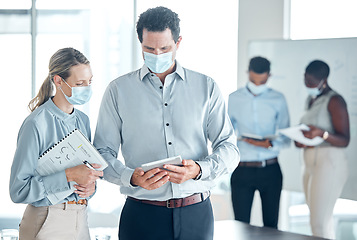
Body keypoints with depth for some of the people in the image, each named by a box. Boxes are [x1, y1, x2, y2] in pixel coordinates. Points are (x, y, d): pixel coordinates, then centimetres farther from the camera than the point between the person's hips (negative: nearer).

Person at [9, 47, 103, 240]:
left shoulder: (83, 120, 8)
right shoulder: (37, 124, -15)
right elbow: (19, 191, -18)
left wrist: (90, 184, -5)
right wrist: (69, 175, -25)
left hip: (80, 221, 7)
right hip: (48, 223, -6)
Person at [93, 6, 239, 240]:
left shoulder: (207, 87, 7)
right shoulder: (119, 90, 5)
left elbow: (229, 148, 4)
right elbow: (103, 153, 2)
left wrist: (199, 170, -16)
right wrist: (131, 177, -18)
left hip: (196, 214, 1)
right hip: (142, 216, -1)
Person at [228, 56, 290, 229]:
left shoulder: (278, 100, 4)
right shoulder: (234, 99, 6)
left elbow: (286, 138, 3)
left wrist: (270, 144, -18)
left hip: (270, 170, 0)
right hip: (242, 170, 0)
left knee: (271, 225, 5)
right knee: (241, 225, -2)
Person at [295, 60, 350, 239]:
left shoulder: (334, 101, -10)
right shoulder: (310, 100, 16)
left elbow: (344, 140, -15)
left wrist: (322, 133, -32)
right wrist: (299, 140, 5)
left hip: (329, 164, -9)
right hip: (311, 164, 9)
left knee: (319, 223, -13)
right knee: (323, 221, 9)